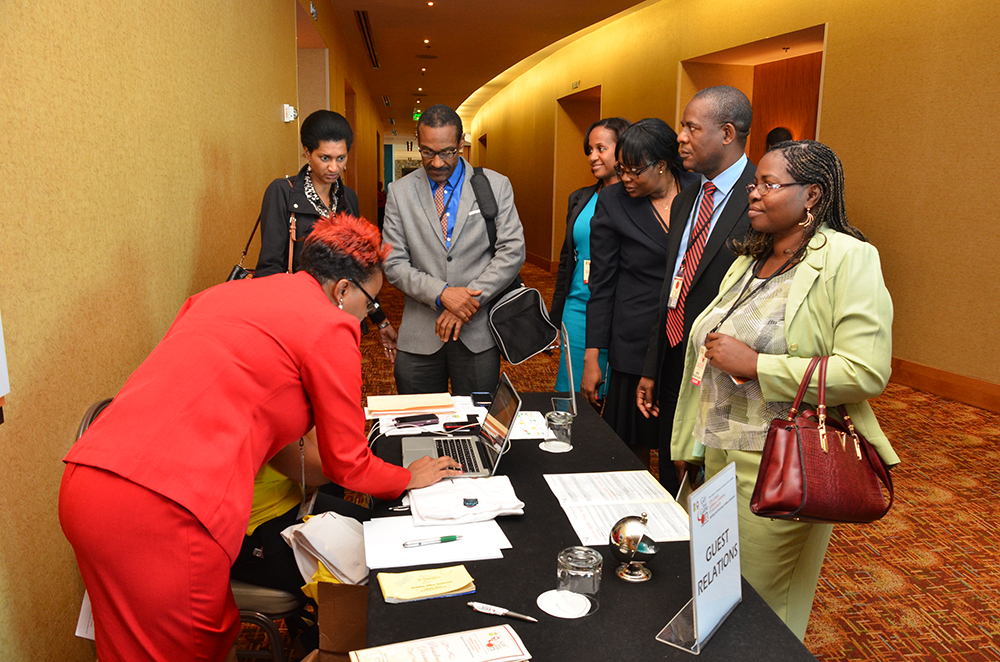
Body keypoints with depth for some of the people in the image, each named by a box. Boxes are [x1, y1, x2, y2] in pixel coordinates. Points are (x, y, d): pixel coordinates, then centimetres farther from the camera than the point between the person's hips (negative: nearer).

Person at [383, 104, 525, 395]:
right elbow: (394, 264, 0)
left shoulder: (496, 186, 3)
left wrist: (470, 301, -12)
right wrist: (441, 294, -15)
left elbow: (512, 252, -3)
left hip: (478, 334, 0)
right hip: (419, 337, 1)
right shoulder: (400, 191, 4)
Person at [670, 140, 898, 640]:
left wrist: (753, 365, -21)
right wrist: (695, 444, 20)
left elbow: (866, 373, -21)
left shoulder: (848, 258, -11)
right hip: (719, 454, 7)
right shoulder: (748, 259, 13)